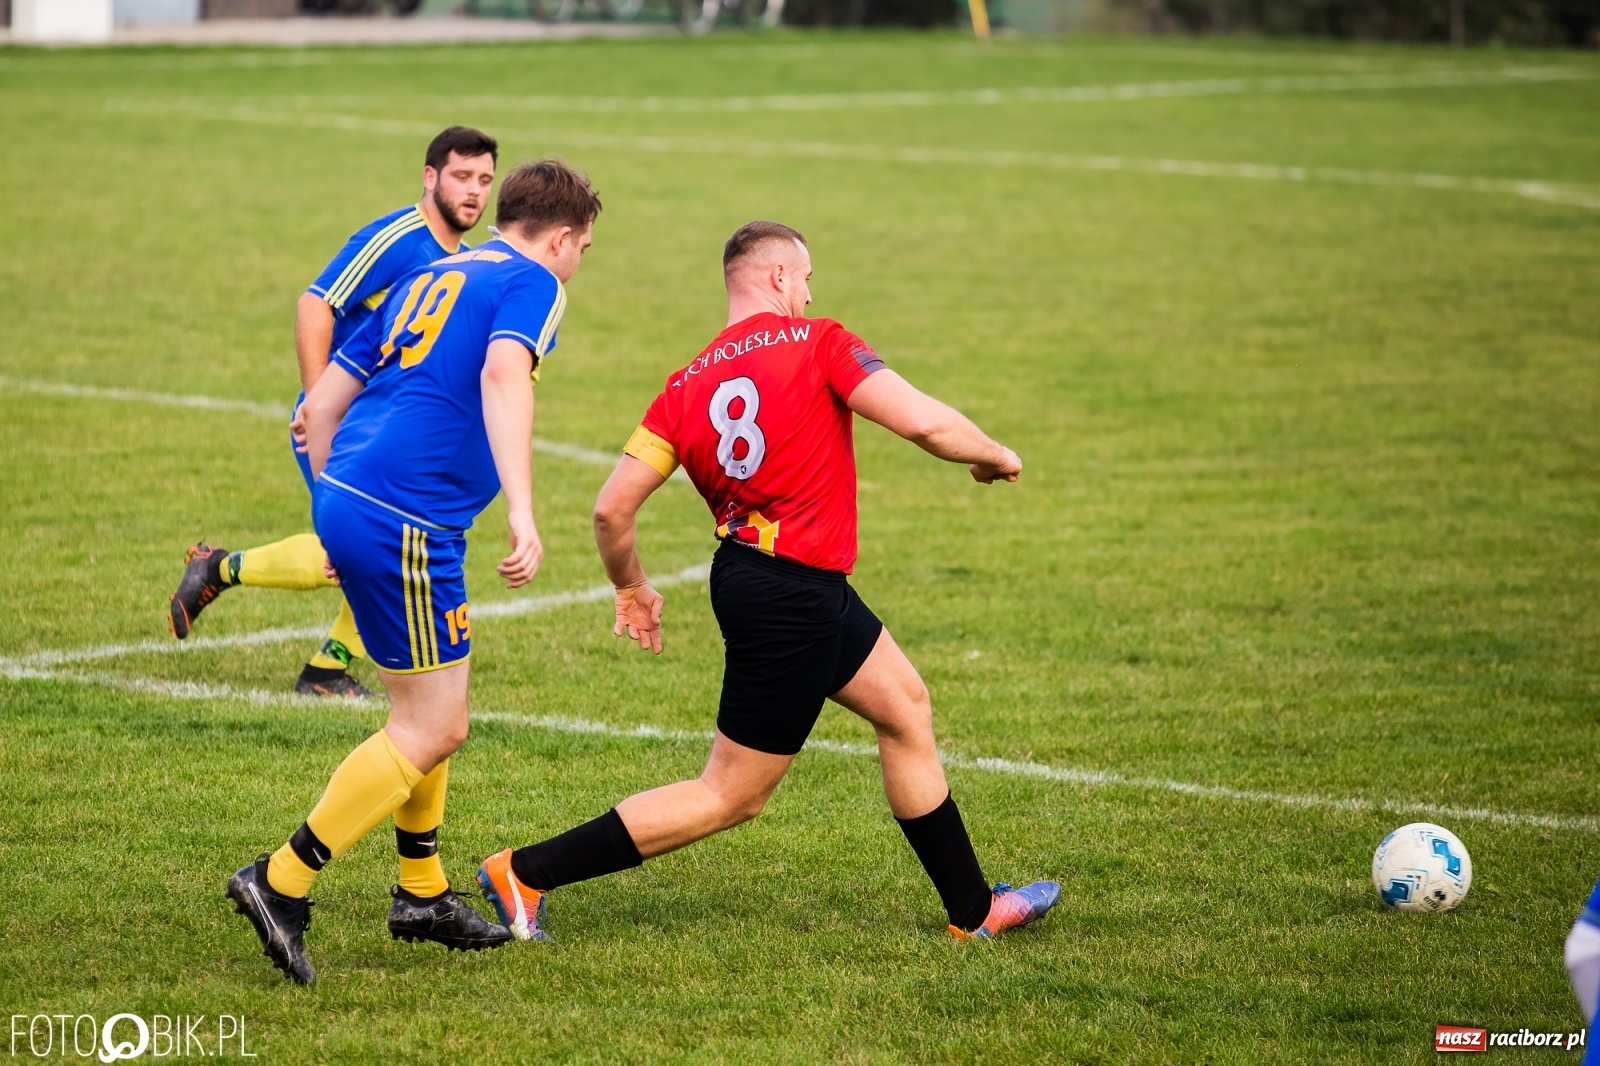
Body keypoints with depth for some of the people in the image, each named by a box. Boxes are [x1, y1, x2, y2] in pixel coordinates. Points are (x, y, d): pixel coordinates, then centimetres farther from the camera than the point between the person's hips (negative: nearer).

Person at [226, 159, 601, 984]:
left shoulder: (426, 282, 24)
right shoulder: (533, 283, 0)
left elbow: (321, 405, 24)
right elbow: (503, 375, -22)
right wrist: (522, 515, -29)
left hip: (345, 503, 9)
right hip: (407, 521, -9)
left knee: (431, 713, 21)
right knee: (431, 728, -2)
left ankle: (422, 895, 28)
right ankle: (281, 883, -5)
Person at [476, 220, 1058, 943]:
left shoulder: (688, 384, 5)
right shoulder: (817, 343, -11)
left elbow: (612, 508, 0)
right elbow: (924, 423, -20)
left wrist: (630, 588, 18)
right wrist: (995, 458, 0)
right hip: (792, 597, -8)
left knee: (904, 708, 22)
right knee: (732, 796, -1)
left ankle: (973, 909, 32)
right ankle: (525, 874, -2)